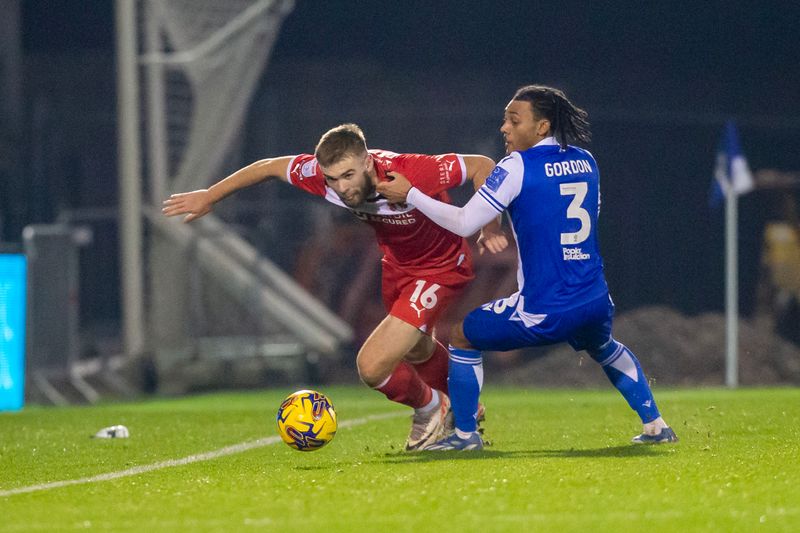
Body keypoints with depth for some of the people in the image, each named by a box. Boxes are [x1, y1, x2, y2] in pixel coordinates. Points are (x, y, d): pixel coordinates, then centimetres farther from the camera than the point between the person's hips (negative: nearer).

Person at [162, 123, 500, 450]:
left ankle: (430, 408, 16)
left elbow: (482, 165, -26)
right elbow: (271, 167, -4)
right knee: (416, 351, 29)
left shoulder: (412, 174, -37)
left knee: (372, 366, -15)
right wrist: (209, 197, 4)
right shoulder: (324, 176, -22)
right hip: (396, 263, 7)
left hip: (438, 269, -7)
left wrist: (491, 229, -32)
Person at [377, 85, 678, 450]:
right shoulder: (585, 161, 8)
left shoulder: (517, 167, -11)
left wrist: (409, 194, -4)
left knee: (462, 336, 16)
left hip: (543, 311, -6)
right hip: (594, 303, 6)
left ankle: (465, 434, 17)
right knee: (605, 349, 39)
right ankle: (655, 426, 34)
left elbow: (465, 223, -12)